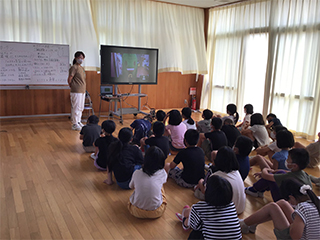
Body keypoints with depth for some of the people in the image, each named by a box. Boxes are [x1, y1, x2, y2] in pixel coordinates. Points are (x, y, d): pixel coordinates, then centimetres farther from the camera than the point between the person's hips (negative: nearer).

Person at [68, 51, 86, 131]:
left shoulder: (81, 68, 15)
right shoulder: (74, 67, -11)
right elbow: (69, 79, -13)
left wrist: (83, 90, 14)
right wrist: (72, 87, -1)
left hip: (82, 91, 9)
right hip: (76, 92, -9)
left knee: (81, 108, 15)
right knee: (76, 108, -4)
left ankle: (78, 122, 26)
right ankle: (75, 124, 4)